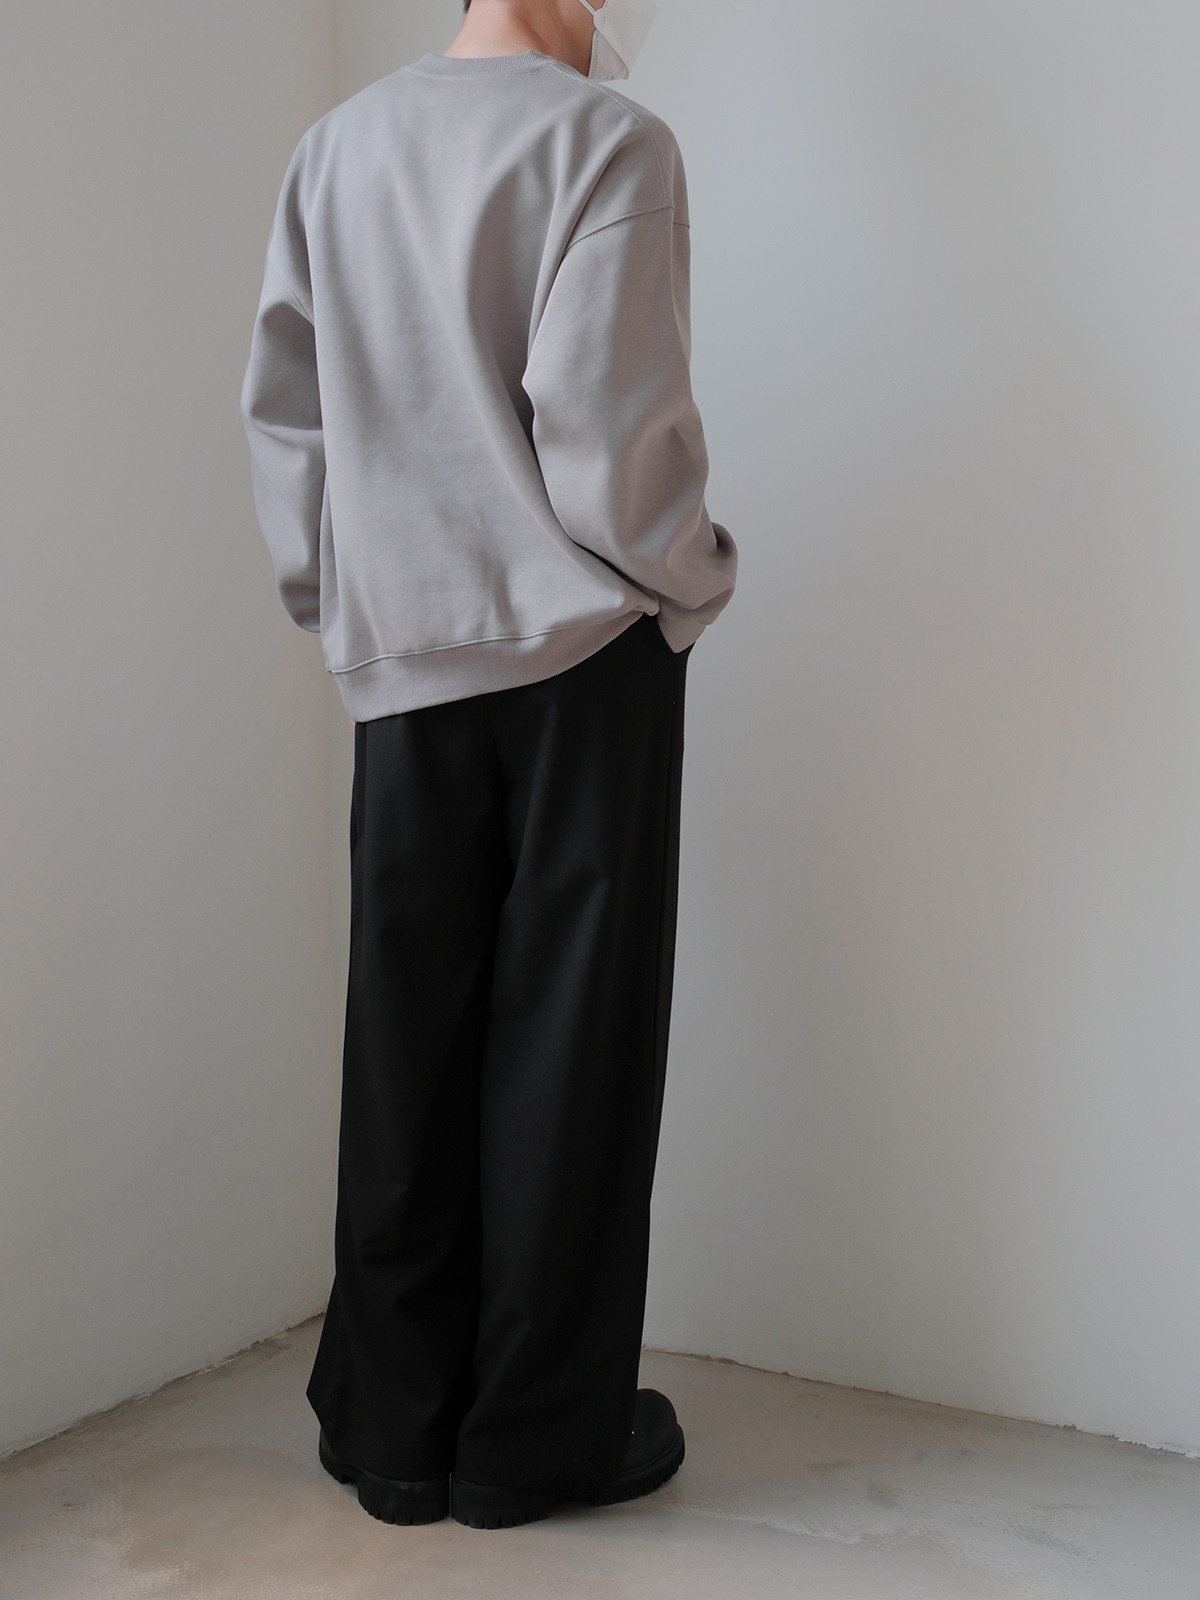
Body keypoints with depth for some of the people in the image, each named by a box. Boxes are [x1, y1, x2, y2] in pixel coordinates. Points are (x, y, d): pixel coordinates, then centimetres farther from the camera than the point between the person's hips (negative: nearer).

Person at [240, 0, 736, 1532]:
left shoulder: (335, 146, 11)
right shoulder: (607, 141, -7)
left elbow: (282, 403, 10)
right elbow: (607, 412, -15)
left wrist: (331, 599, 17)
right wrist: (690, 580, 0)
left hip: (401, 656, 5)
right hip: (584, 645, -5)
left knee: (409, 1032, 9)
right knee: (569, 1034, 3)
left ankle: (393, 1421, 17)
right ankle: (543, 1433, 12)